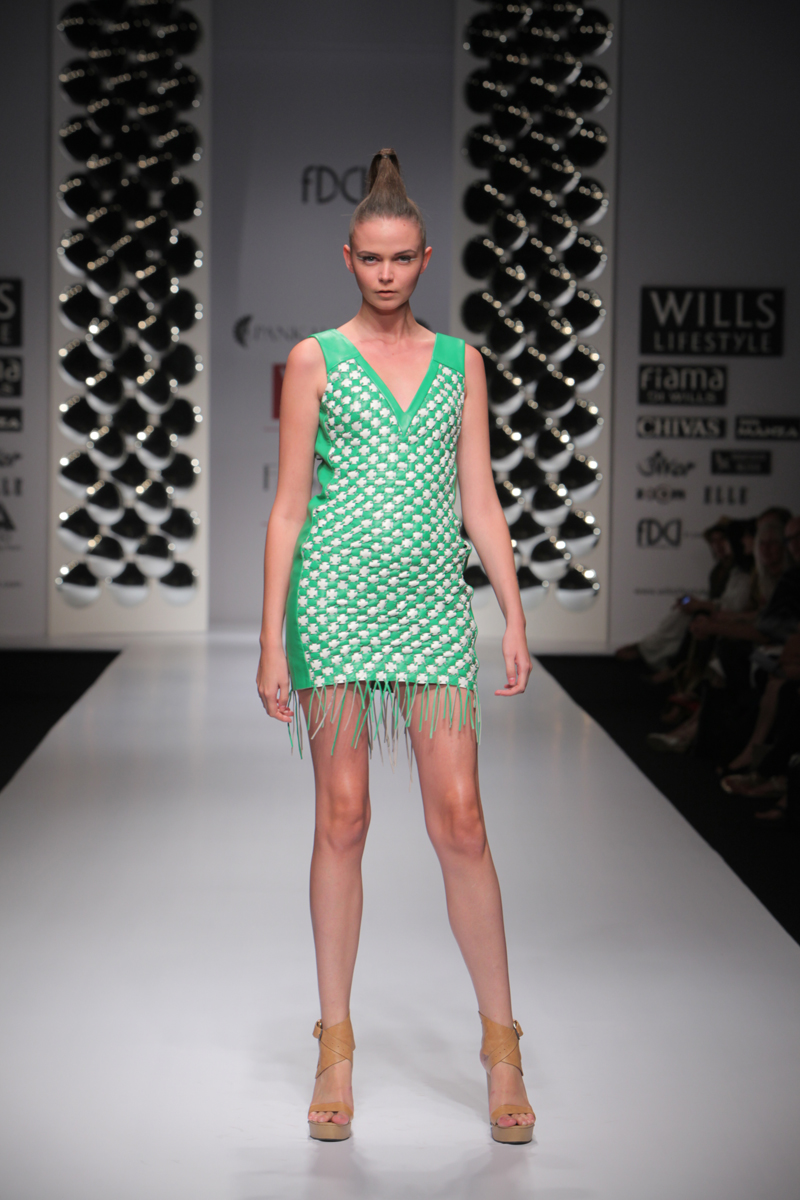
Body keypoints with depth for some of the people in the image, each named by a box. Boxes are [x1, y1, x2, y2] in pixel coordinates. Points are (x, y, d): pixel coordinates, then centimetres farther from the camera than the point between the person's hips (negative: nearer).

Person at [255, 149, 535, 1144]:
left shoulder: (459, 360, 12)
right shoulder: (314, 360, 6)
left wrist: (514, 617, 3)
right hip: (335, 599, -1)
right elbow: (288, 506, 3)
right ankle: (336, 1045, 13)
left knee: (459, 819, -3)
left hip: (435, 604, 1)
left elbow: (479, 499, 11)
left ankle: (501, 1043, 9)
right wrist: (272, 638, -2)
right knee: (341, 819, 2)